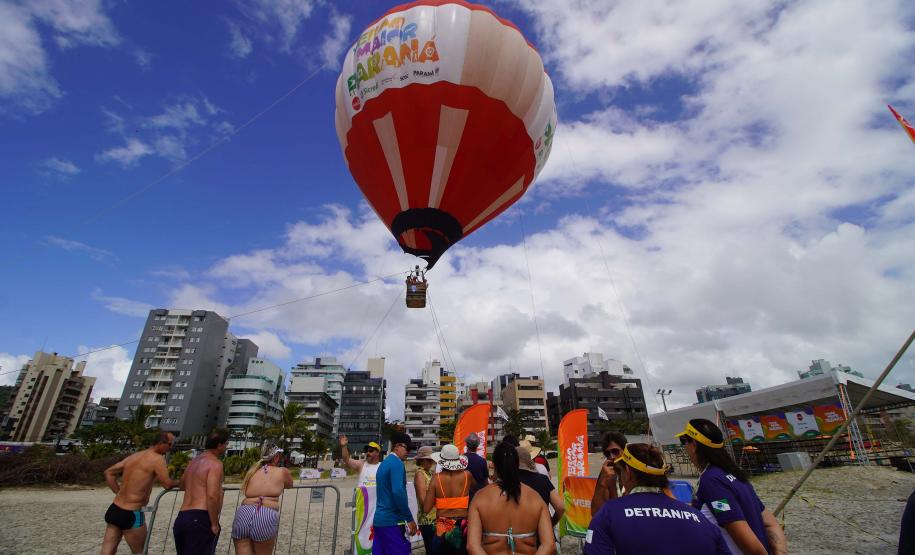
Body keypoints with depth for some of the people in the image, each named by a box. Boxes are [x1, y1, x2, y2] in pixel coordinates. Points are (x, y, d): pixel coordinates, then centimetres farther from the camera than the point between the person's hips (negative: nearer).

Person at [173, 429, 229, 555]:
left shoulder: (194, 461, 17)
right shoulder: (215, 463, -10)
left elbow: (182, 485, 37)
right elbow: (212, 496, -21)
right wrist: (214, 524, -13)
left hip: (181, 518, 9)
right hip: (201, 519, -9)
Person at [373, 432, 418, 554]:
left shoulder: (384, 463, 14)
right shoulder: (397, 463, -14)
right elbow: (398, 492, -25)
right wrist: (410, 519, -16)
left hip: (379, 519, 9)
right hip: (392, 521, -9)